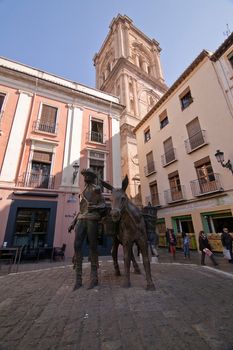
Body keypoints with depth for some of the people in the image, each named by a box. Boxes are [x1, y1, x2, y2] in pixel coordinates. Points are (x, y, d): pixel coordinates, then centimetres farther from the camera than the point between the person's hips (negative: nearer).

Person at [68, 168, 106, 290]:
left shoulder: (97, 189, 6)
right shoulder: (83, 192, 26)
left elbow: (103, 205, 0)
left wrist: (94, 207, -23)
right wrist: (73, 223, 16)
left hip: (92, 219, -6)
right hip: (81, 219, 6)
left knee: (92, 246, -3)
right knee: (77, 245, -7)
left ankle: (94, 277, 10)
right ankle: (78, 279, 0)